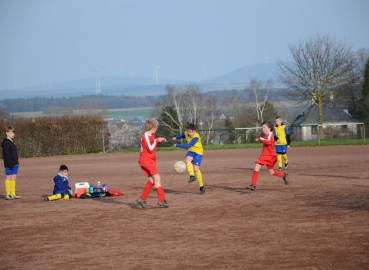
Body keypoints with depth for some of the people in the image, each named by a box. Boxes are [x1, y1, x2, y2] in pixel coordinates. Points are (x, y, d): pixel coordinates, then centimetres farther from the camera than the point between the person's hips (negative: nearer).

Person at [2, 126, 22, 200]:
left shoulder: (12, 142, 18)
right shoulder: (6, 142, -10)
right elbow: (7, 154, -17)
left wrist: (16, 163, 17)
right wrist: (10, 164, -22)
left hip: (14, 164, 9)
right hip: (9, 164, -9)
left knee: (13, 178, 8)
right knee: (9, 178, -7)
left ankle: (13, 194, 10)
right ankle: (8, 195, -6)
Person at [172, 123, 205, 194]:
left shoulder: (196, 137, -30)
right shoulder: (186, 133, -8)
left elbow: (187, 146, -34)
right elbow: (183, 135, 19)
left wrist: (177, 145, -29)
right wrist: (176, 138, 1)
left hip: (198, 152, -6)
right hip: (191, 151, 6)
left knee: (196, 169, -15)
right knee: (188, 160, -30)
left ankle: (201, 186, -3)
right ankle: (192, 176, -42)